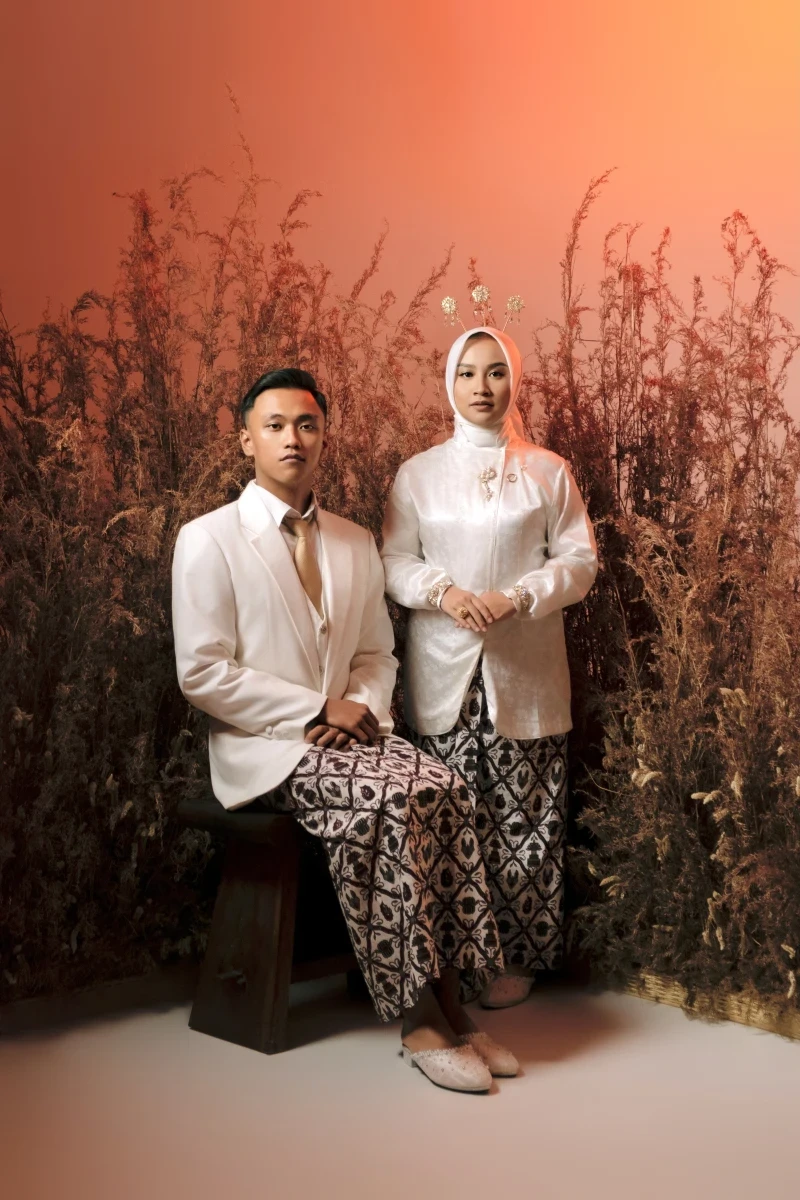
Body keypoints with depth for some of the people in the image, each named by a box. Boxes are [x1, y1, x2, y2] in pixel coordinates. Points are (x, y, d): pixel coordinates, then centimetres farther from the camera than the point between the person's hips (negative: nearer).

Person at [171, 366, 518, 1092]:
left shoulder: (356, 543, 16)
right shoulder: (208, 540, -2)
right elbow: (202, 675, -9)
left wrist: (364, 708, -3)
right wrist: (319, 710, -14)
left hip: (348, 729, 5)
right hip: (264, 748, -5)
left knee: (445, 789, -25)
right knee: (392, 800, -30)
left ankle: (446, 1001, -18)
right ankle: (418, 1018, -20)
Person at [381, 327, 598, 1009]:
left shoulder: (548, 471, 6)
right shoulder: (418, 474, 9)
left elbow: (580, 560, 3)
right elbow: (394, 562, 6)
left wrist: (518, 597, -13)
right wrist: (444, 593, -13)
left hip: (525, 670, 0)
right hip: (444, 670, 1)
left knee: (521, 816, 0)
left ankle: (517, 954, 11)